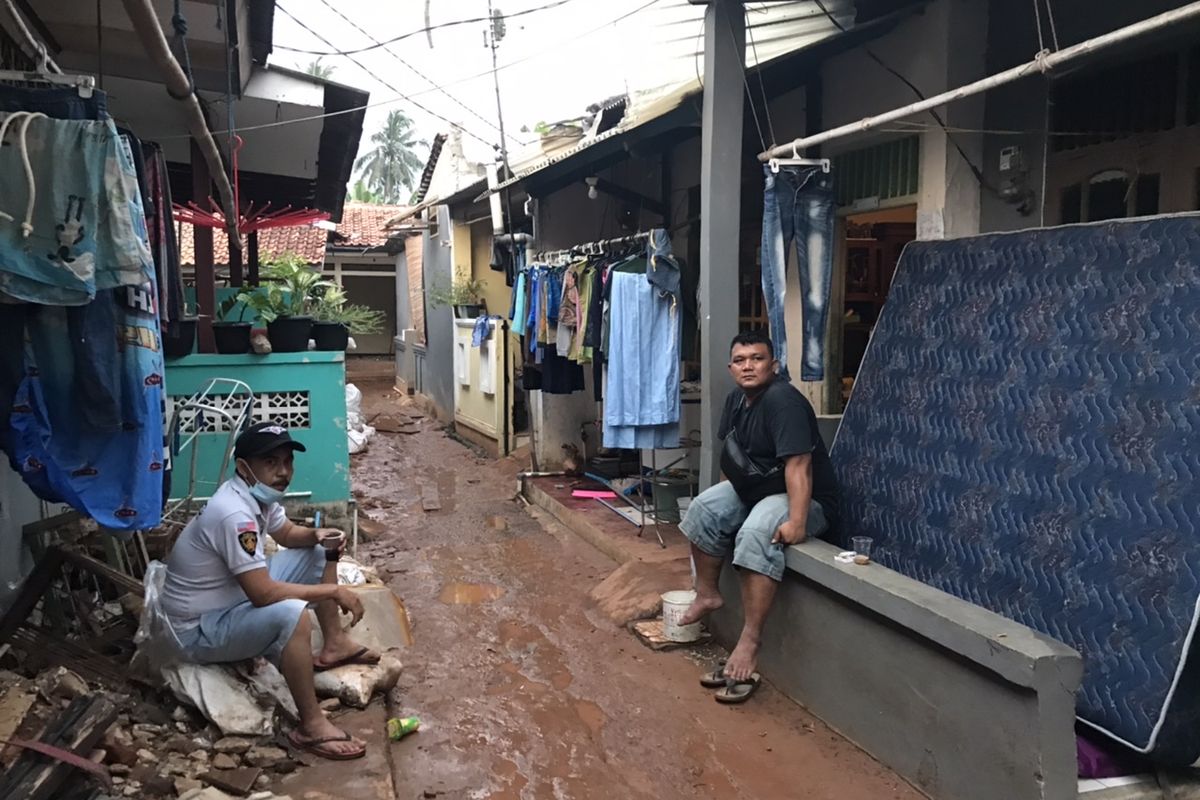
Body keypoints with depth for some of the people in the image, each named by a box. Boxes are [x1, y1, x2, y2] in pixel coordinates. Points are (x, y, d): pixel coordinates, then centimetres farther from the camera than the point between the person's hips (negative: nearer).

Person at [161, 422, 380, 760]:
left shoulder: (257, 494, -3)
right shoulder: (234, 514, -32)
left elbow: (287, 533, 17)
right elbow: (263, 594, -34)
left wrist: (317, 535, -6)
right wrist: (334, 591, -26)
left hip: (236, 598, 10)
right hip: (199, 630, -10)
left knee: (319, 552, 10)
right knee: (291, 614, -36)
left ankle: (334, 645, 21)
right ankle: (311, 727, -23)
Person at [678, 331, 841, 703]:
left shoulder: (783, 400, -24)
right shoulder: (736, 399, 5)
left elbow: (798, 464, -32)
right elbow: (731, 454, 20)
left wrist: (796, 521, -39)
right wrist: (723, 497, 22)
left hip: (803, 499, -9)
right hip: (752, 490, 9)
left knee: (756, 534, -34)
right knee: (704, 509, -5)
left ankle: (749, 643, -32)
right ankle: (707, 594, 12)